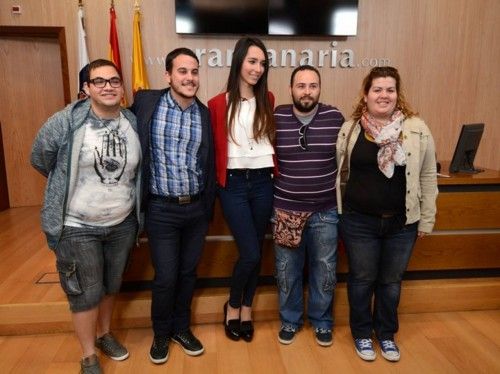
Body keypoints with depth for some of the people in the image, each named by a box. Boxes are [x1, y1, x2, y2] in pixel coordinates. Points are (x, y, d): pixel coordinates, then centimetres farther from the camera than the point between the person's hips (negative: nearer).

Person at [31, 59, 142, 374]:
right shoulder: (66, 121, -14)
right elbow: (40, 158, -2)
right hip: (77, 227, -4)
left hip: (122, 224, 4)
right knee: (86, 292, 8)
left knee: (112, 286, 20)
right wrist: (69, 184, 7)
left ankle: (104, 334, 45)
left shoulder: (134, 124, -1)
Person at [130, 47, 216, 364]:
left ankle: (181, 327, 38)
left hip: (196, 208, 3)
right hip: (162, 209, -2)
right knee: (166, 276, 6)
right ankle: (161, 333, 33)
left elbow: (209, 162, 7)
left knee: (188, 272, 15)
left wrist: (209, 205, 9)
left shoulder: (205, 113, 2)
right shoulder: (146, 102, -6)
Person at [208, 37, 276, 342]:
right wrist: (217, 178, -7)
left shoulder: (268, 100, 7)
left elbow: (273, 140, 13)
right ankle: (232, 306, 23)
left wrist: (275, 170, 7)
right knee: (250, 253, -6)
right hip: (234, 184, -3)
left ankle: (246, 309, 32)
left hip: (263, 182, 4)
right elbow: (214, 148, 0)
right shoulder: (218, 104, -3)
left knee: (256, 252, 11)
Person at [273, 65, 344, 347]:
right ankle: (290, 320, 36)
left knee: (324, 270, 14)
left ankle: (322, 322, 36)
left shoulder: (335, 117, -4)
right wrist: (271, 197, 2)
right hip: (285, 209, 0)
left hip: (326, 211, 1)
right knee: (287, 270, 13)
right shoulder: (276, 118, -5)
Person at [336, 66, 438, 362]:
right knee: (362, 280, 12)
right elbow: (340, 174, 4)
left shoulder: (417, 129, -4)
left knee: (391, 282, 16)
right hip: (359, 222, 0)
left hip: (402, 223, 1)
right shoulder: (350, 130, -2)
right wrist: (338, 210, 4)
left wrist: (427, 220, 2)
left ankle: (386, 333, 39)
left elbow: (427, 177, 1)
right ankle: (362, 333, 35)